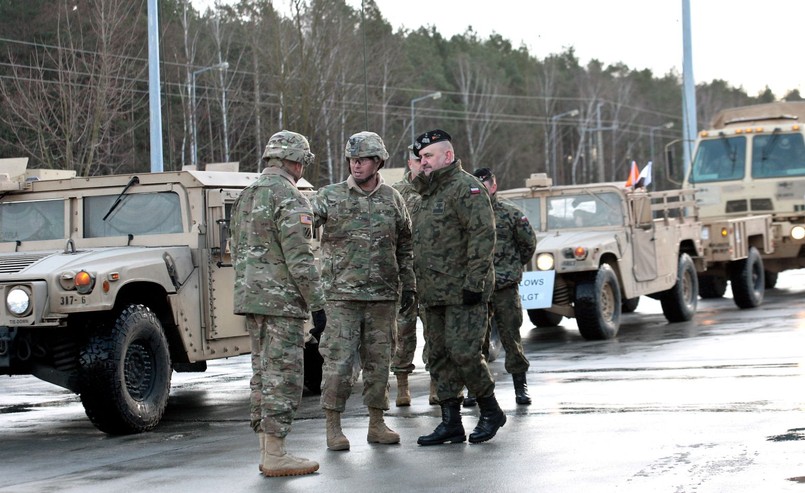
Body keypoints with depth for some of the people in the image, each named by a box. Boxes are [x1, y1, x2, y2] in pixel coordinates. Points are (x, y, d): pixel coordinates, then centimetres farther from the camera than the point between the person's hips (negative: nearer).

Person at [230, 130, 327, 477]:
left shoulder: (246, 196, 15)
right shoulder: (289, 198, -13)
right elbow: (299, 258, -18)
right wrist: (317, 305, -14)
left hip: (250, 296, 9)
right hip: (282, 300, -9)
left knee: (264, 374, 12)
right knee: (283, 376, -5)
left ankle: (266, 451, 16)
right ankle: (275, 456, -5)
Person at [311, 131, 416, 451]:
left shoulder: (393, 199, 8)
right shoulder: (329, 196, 0)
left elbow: (405, 246, 15)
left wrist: (408, 285, 12)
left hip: (383, 296, 3)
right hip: (341, 295, -3)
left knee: (379, 360, 8)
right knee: (338, 360, -4)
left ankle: (377, 424, 18)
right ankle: (333, 427, 4)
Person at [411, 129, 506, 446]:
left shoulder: (466, 188, -9)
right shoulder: (430, 193, 20)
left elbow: (483, 235, -17)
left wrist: (474, 282, -22)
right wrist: (420, 284, 19)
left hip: (462, 291, -10)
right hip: (434, 294, 10)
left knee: (463, 353, -11)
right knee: (439, 357, 8)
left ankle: (490, 411, 7)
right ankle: (451, 423, 12)